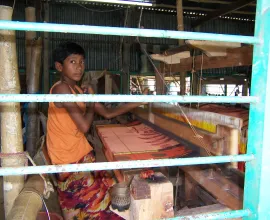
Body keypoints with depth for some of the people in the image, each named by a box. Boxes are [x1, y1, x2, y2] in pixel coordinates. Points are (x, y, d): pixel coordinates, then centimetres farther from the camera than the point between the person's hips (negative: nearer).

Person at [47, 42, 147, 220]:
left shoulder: (81, 91, 7)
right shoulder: (61, 89, -20)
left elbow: (108, 113, 10)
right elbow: (84, 126, -25)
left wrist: (138, 102, 7)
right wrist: (91, 105, -6)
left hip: (83, 153, 8)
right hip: (68, 158, -7)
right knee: (91, 205, 4)